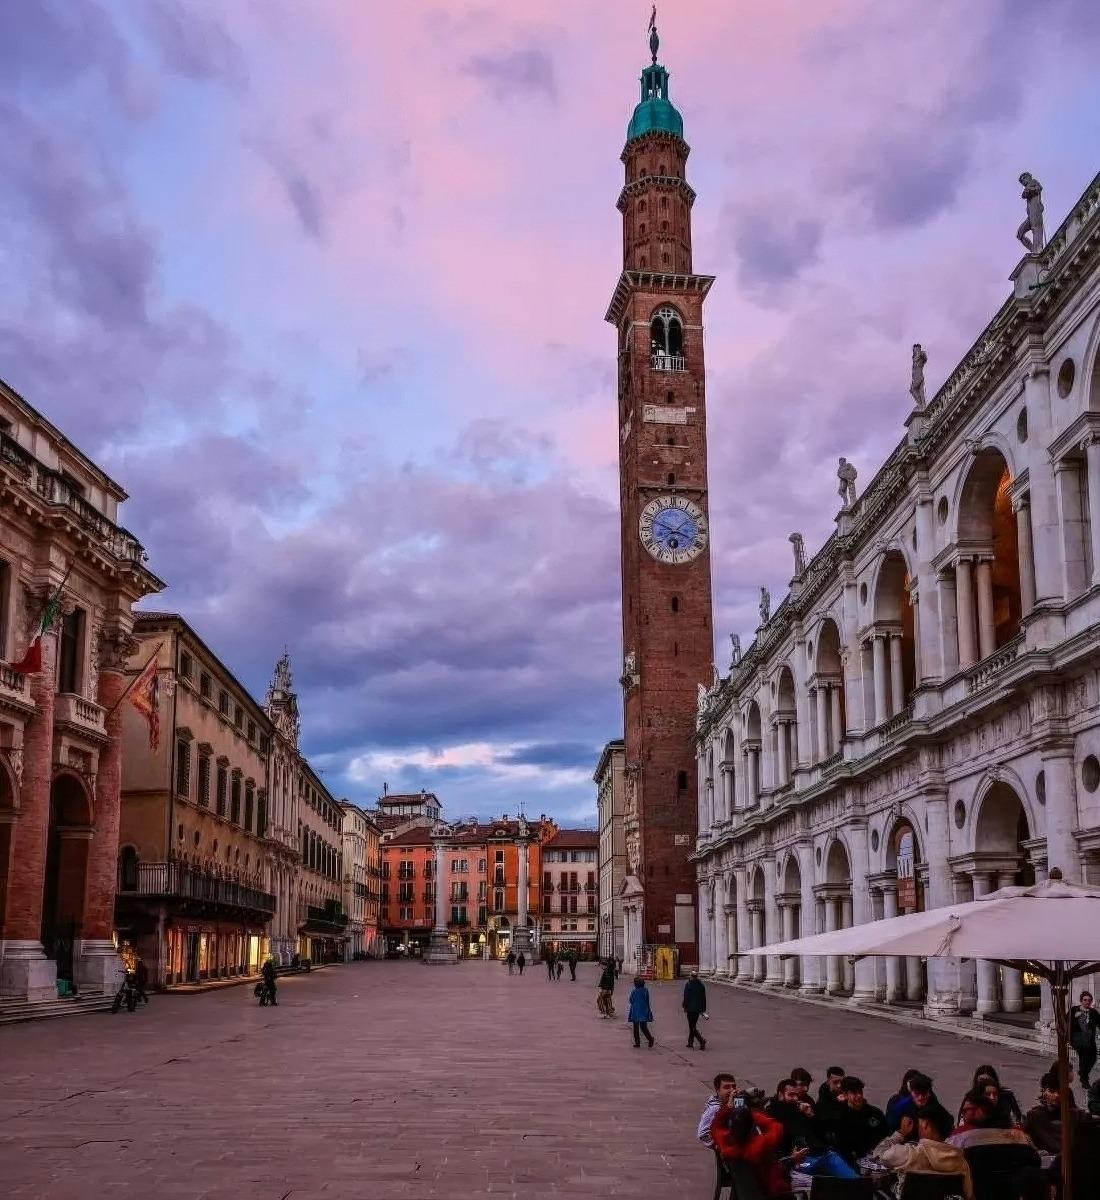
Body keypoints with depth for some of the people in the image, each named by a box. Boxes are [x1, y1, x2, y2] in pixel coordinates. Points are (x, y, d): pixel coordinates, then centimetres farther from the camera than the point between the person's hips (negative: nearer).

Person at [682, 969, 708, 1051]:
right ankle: (690, 1043, 22)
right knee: (693, 1025, 17)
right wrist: (703, 1009, 14)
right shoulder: (702, 984, 4)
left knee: (692, 1026, -3)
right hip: (698, 1008, 6)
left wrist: (684, 1007, 0)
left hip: (690, 1008, -6)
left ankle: (702, 1040, -21)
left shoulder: (688, 984, -11)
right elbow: (704, 997, 8)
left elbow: (686, 997, -11)